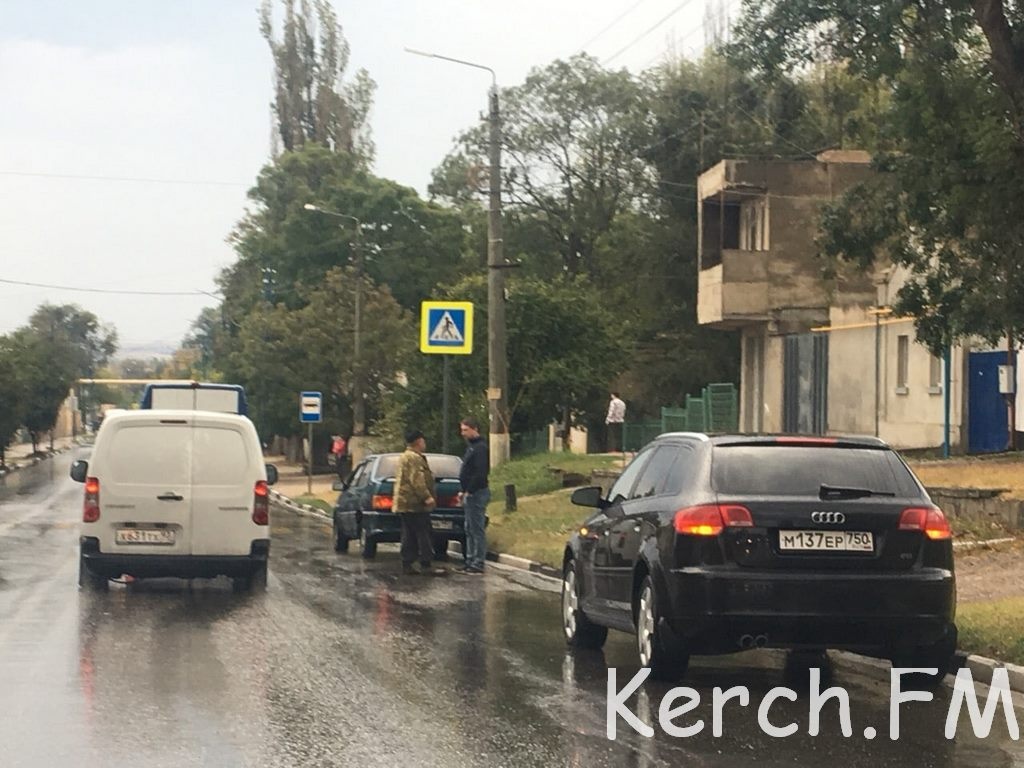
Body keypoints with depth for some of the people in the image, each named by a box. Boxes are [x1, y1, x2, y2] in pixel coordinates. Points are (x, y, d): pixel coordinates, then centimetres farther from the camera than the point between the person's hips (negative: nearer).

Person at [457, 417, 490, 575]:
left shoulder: (480, 448, -14)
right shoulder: (471, 446, 17)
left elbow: (480, 473, -22)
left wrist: (469, 491, -18)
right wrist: (464, 491, 14)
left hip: (477, 493, -10)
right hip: (471, 493, 10)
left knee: (477, 530, -7)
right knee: (470, 530, 13)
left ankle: (478, 564, -4)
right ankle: (470, 561, 18)